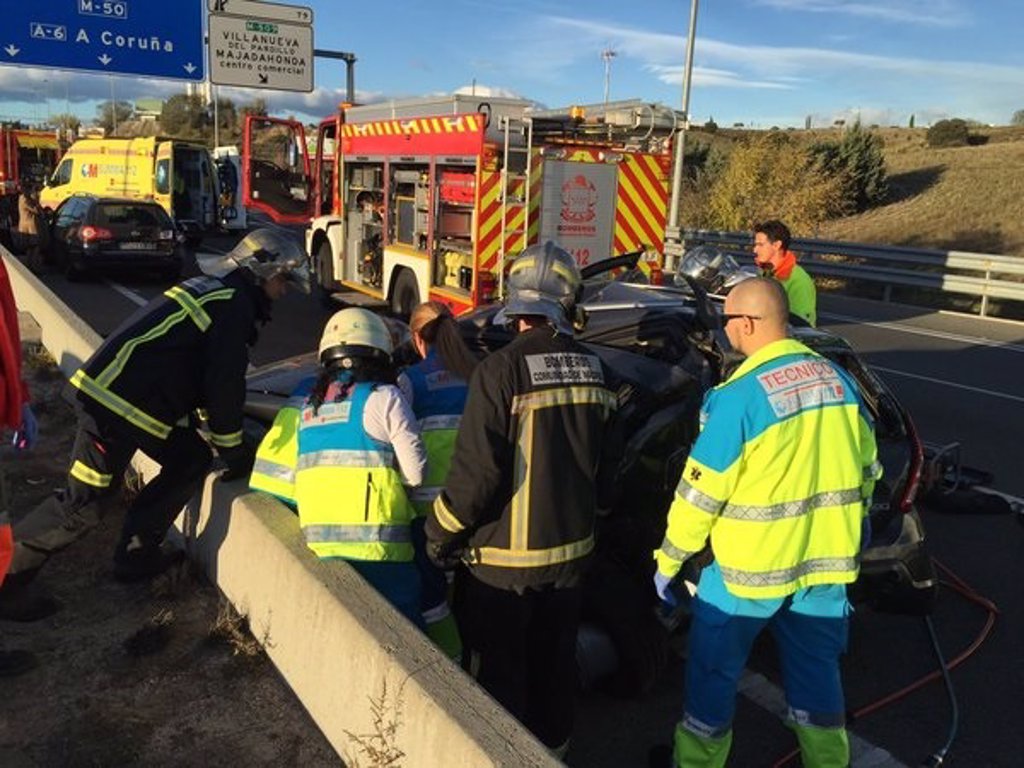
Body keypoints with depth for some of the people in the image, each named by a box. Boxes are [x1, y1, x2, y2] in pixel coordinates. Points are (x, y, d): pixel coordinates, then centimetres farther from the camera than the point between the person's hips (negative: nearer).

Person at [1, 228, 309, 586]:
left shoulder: (214, 290, 20)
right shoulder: (234, 305, -10)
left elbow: (205, 375, 26)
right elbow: (224, 384, -12)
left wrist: (231, 443, 27)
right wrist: (233, 451, -1)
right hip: (117, 401, -10)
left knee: (191, 460, 13)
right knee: (82, 502, -2)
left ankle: (137, 555, 18)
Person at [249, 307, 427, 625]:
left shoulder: (304, 400, 10)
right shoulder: (382, 397, -6)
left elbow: (269, 472, 12)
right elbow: (416, 472, -6)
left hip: (318, 543, 6)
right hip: (377, 547, -5)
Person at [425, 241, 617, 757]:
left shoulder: (502, 369, -21)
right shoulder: (593, 369, -1)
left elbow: (478, 468, -22)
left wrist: (440, 531, -8)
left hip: (508, 553, -6)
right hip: (573, 545, 6)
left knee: (503, 666, 12)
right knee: (556, 658, 23)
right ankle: (553, 745, 41)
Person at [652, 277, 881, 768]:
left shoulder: (738, 395, -19)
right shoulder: (836, 378, 1)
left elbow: (700, 493, -16)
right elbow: (866, 467, 11)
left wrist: (668, 561, -4)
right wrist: (847, 525, 25)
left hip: (751, 566, -6)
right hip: (826, 560, 6)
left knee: (713, 669, 14)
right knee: (817, 670, 22)